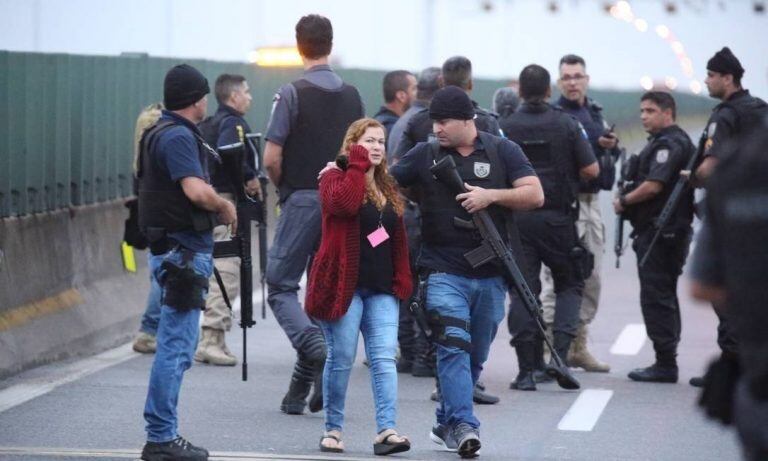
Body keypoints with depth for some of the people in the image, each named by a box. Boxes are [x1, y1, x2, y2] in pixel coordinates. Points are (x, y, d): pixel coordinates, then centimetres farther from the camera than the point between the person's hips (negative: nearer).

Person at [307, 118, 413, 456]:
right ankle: (333, 428, 10)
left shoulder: (388, 188, 18)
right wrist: (357, 165, -13)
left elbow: (398, 238, 19)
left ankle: (386, 430, -13)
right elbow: (343, 204, -24)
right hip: (344, 285, -5)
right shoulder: (336, 178, -1)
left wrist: (402, 278, 10)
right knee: (341, 359, -2)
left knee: (384, 358, -7)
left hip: (381, 289, 5)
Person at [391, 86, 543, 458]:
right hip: (444, 271, -2)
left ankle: (445, 423, 26)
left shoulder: (502, 152, 5)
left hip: (490, 275, 2)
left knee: (475, 356, 11)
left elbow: (534, 194, -1)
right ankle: (463, 427, -24)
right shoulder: (425, 155, 6)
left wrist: (490, 195, -13)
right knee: (454, 345, -19)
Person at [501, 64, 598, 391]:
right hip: (558, 217, -1)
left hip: (517, 217, 1)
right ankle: (559, 354, -6)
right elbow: (591, 170, -4)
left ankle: (527, 369, 1)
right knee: (569, 284, 14)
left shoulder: (504, 128, -2)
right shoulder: (567, 125, -4)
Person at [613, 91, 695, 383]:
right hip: (666, 231, 11)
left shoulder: (669, 144, -13)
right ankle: (666, 362, 20)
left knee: (656, 297, -9)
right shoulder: (663, 142, 20)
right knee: (664, 297, 14)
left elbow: (653, 185, -22)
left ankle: (665, 364, -8)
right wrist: (629, 201, 10)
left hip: (660, 231, -11)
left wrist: (624, 201, -9)